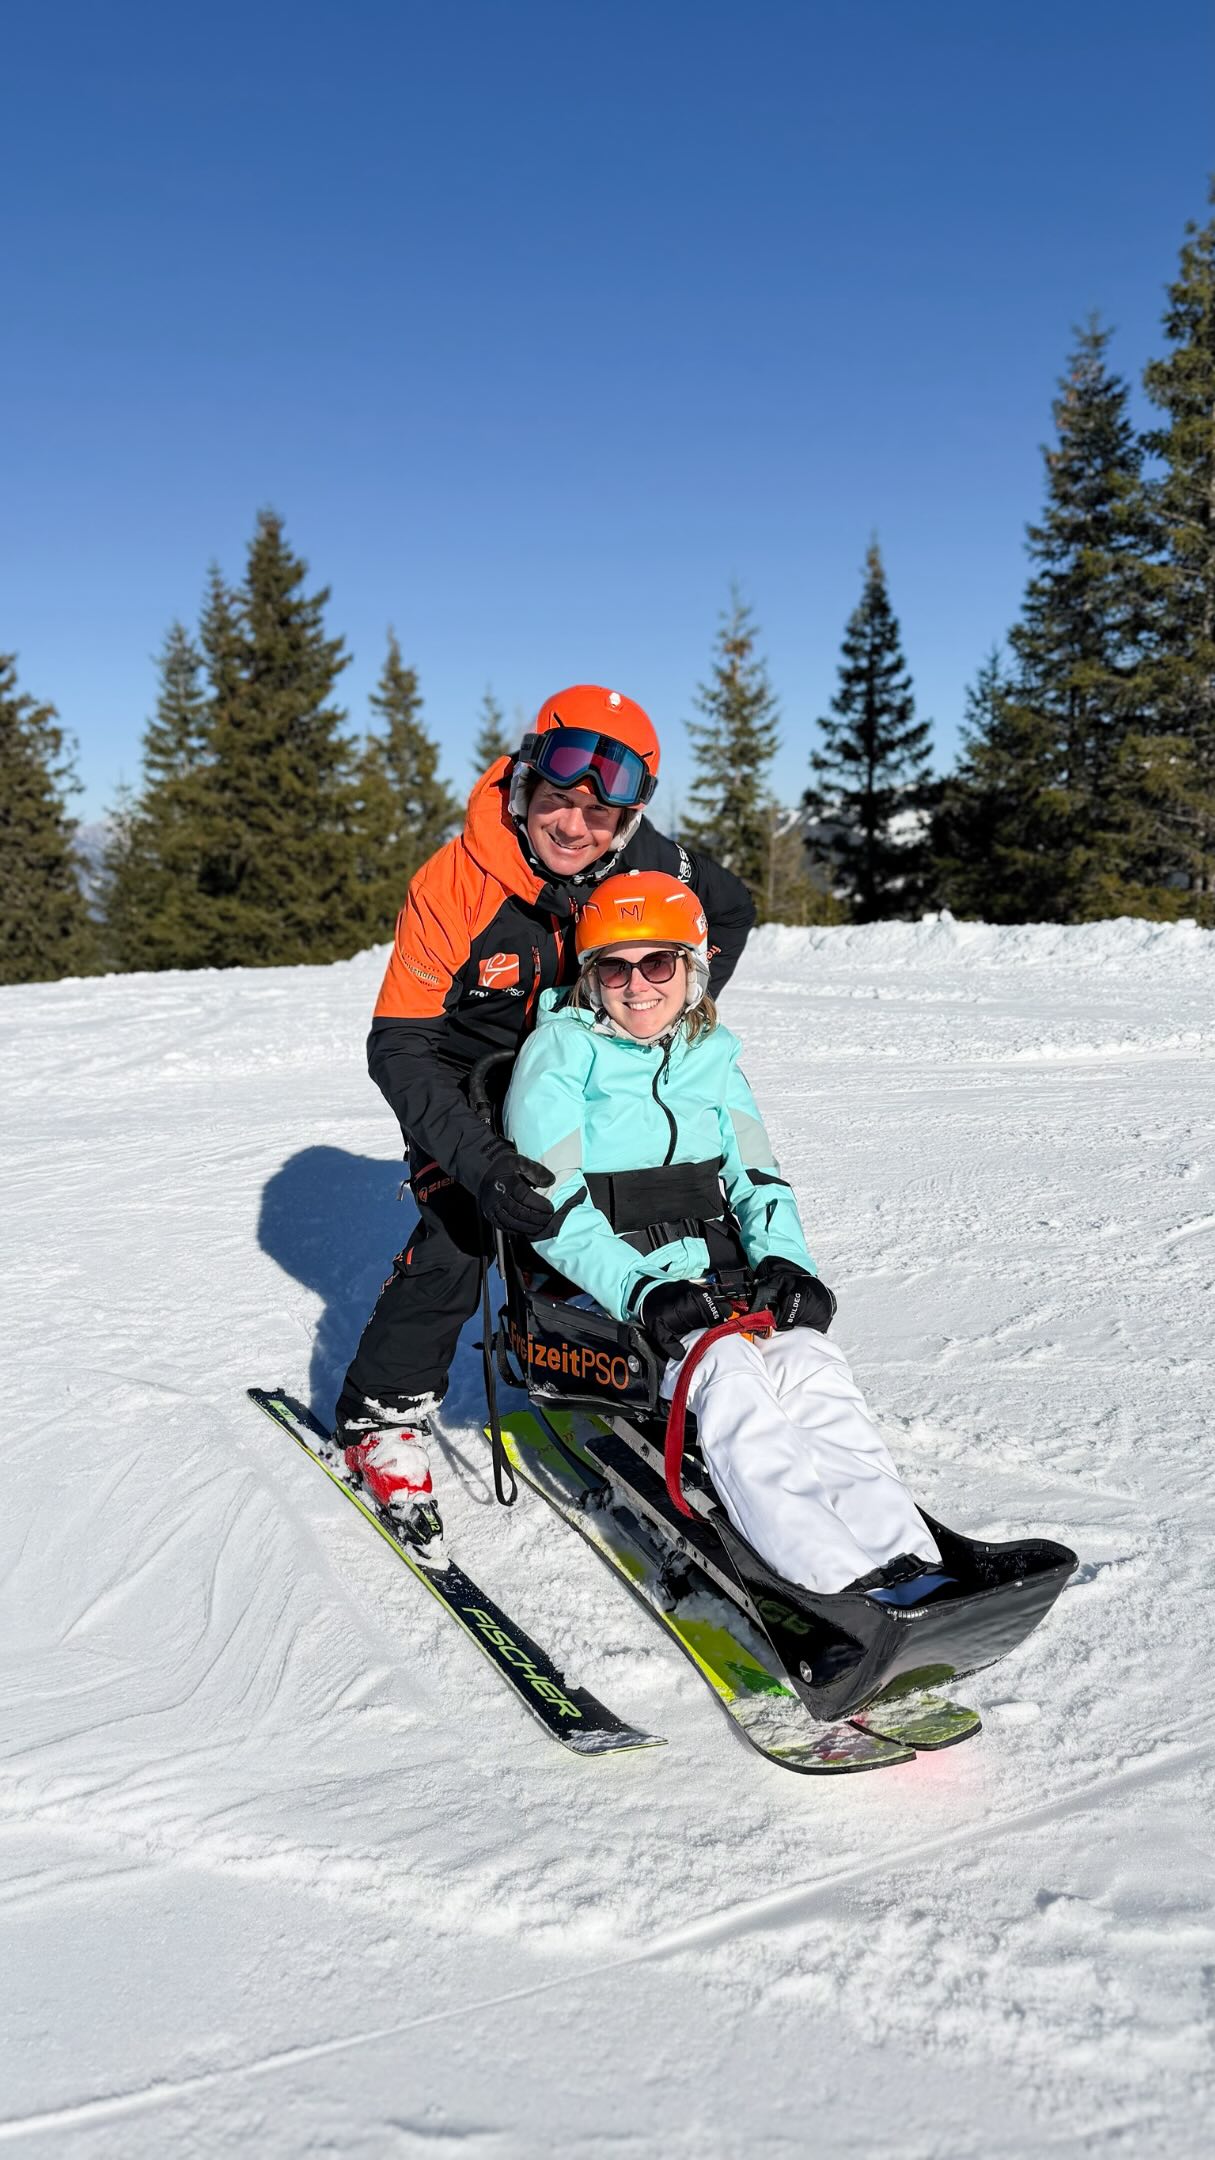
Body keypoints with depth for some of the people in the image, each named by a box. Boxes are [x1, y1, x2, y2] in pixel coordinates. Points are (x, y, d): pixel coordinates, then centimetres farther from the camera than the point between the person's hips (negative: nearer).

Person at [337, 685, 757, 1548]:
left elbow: (732, 910, 4)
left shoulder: (650, 865, -19)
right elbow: (399, 1047, -31)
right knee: (456, 1236, -21)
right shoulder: (453, 885, -30)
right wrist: (479, 1158, -45)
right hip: (468, 1088, -4)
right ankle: (383, 1414, -1)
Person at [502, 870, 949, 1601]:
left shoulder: (711, 1055, 14)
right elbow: (554, 1209, -10)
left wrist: (785, 1261, -8)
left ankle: (909, 1565, -36)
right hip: (607, 1289, -4)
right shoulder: (560, 1052, -2)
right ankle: (838, 1580, -43)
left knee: (811, 1358, -25)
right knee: (726, 1370, -33)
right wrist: (642, 1291, -23)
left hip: (722, 1276, 5)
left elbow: (758, 1178, 13)